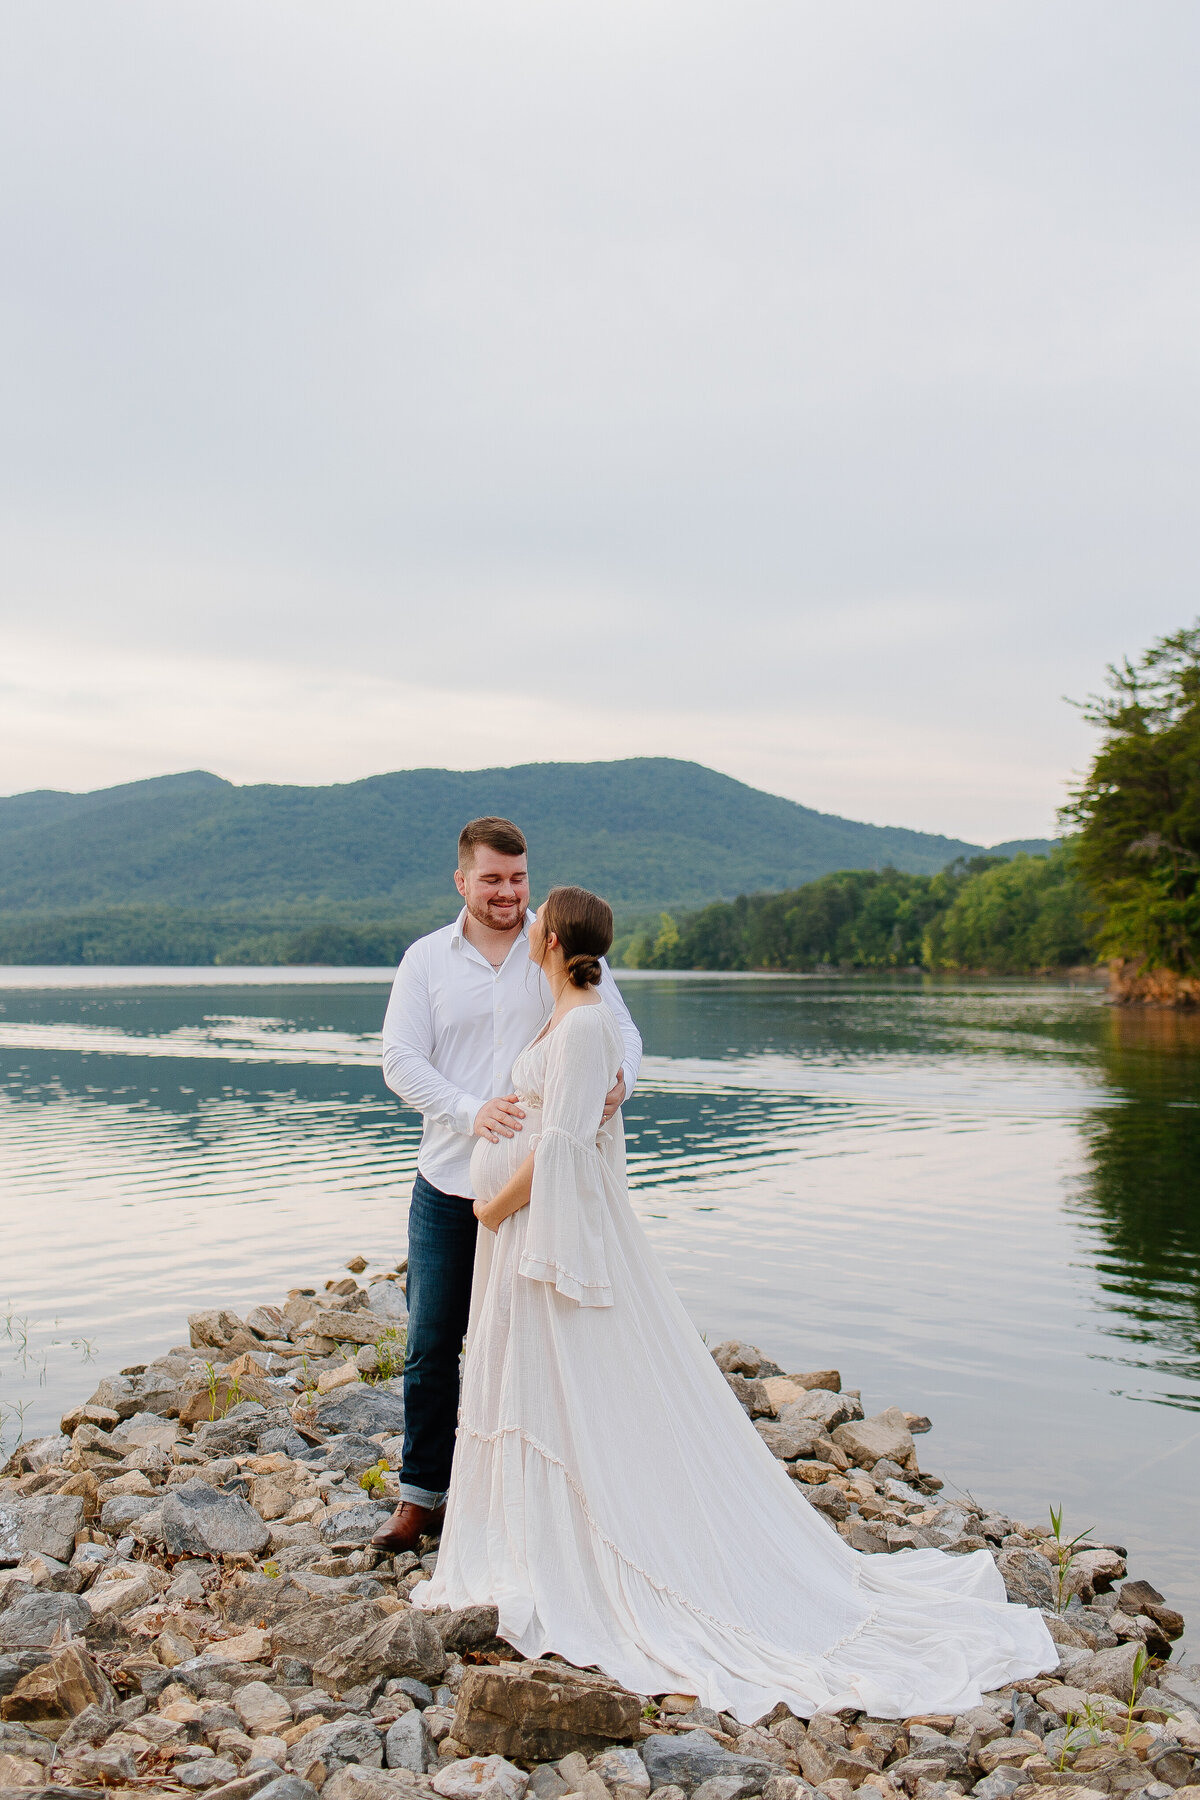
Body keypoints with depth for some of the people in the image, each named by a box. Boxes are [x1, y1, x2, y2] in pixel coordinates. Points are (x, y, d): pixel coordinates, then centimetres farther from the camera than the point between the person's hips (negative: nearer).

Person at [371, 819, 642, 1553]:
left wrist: (619, 1078, -27)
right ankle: (423, 1493, 26)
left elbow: (621, 1029, -3)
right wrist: (473, 1112, -19)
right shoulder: (426, 958, 3)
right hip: (448, 1185, 1)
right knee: (432, 1346, 9)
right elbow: (401, 1060, -3)